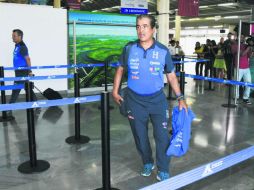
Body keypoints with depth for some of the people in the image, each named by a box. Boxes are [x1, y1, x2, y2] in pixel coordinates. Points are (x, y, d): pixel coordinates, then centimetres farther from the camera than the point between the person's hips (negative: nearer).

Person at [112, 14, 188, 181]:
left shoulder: (163, 51, -7)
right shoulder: (129, 48, -5)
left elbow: (171, 75, 1)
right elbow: (121, 69, 8)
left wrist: (180, 98, -2)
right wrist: (115, 91, 3)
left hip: (157, 100, -1)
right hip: (135, 100, 1)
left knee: (162, 136, 0)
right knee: (140, 135, 13)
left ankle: (163, 170, 18)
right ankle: (147, 163, 37)